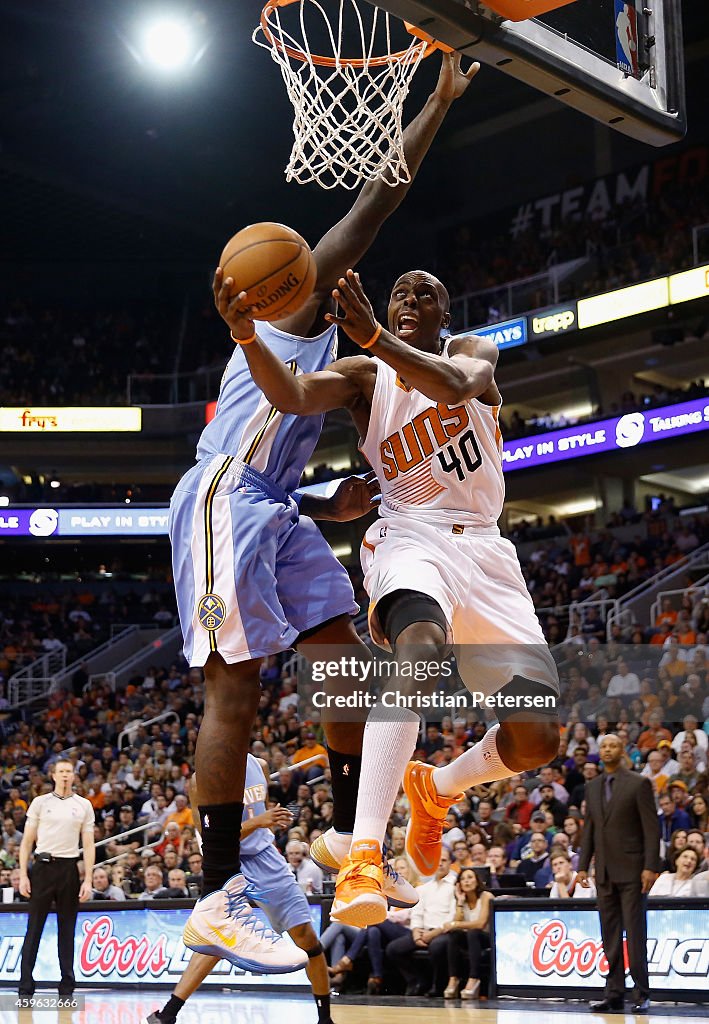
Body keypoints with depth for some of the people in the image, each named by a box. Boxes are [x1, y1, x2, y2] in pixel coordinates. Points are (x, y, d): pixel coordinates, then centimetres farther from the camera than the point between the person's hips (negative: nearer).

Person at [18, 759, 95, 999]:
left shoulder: (84, 805, 7)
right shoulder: (40, 802, 5)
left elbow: (88, 845, 6)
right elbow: (27, 841, 5)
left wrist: (88, 880, -2)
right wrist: (23, 875, -3)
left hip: (69, 869, 1)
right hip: (43, 867, -1)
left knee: (67, 930, 4)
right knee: (34, 929, -1)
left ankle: (66, 988, 9)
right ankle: (25, 988, 2)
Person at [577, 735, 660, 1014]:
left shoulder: (638, 784, -4)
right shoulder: (592, 787, 13)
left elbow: (651, 828, -7)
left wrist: (650, 867, -14)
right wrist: (583, 865, 9)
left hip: (631, 870, -5)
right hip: (605, 872, 5)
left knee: (635, 933, -3)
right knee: (610, 935, 6)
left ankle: (641, 994, 3)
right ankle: (614, 993, 10)